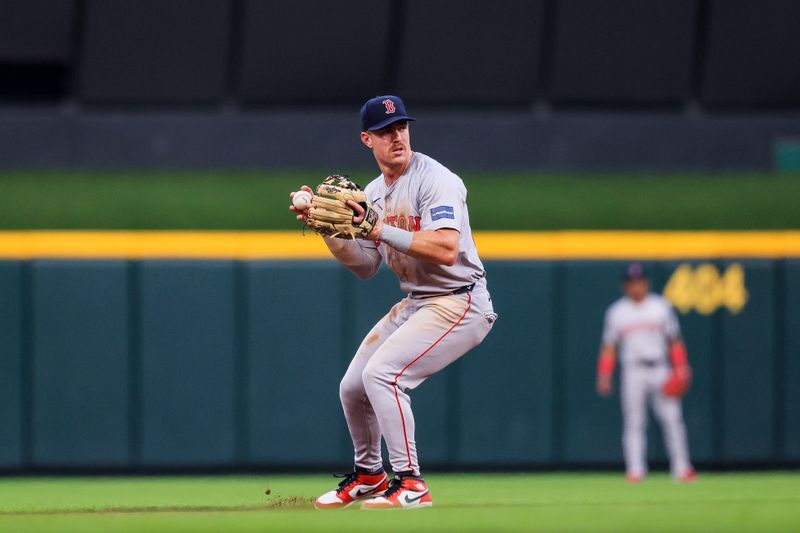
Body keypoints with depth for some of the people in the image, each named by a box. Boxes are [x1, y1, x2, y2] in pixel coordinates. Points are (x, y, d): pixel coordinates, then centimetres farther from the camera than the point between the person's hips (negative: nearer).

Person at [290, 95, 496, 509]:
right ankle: (368, 475, 36)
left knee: (381, 373, -23)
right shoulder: (372, 194, 9)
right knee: (352, 387, 12)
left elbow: (447, 250, -30)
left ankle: (410, 484, -18)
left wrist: (378, 229, -29)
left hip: (458, 302, -9)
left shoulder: (434, 179, -17)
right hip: (414, 303, 9)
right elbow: (365, 267, 11)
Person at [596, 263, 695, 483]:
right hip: (633, 372, 0)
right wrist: (604, 376, 0)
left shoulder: (661, 307, 8)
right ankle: (635, 470, -1)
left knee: (672, 418, -7)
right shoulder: (616, 312, 7)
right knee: (634, 422, -3)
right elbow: (608, 347, 8)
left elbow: (675, 341, 9)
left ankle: (681, 468, -6)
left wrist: (681, 370, -1)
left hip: (659, 369, 0)